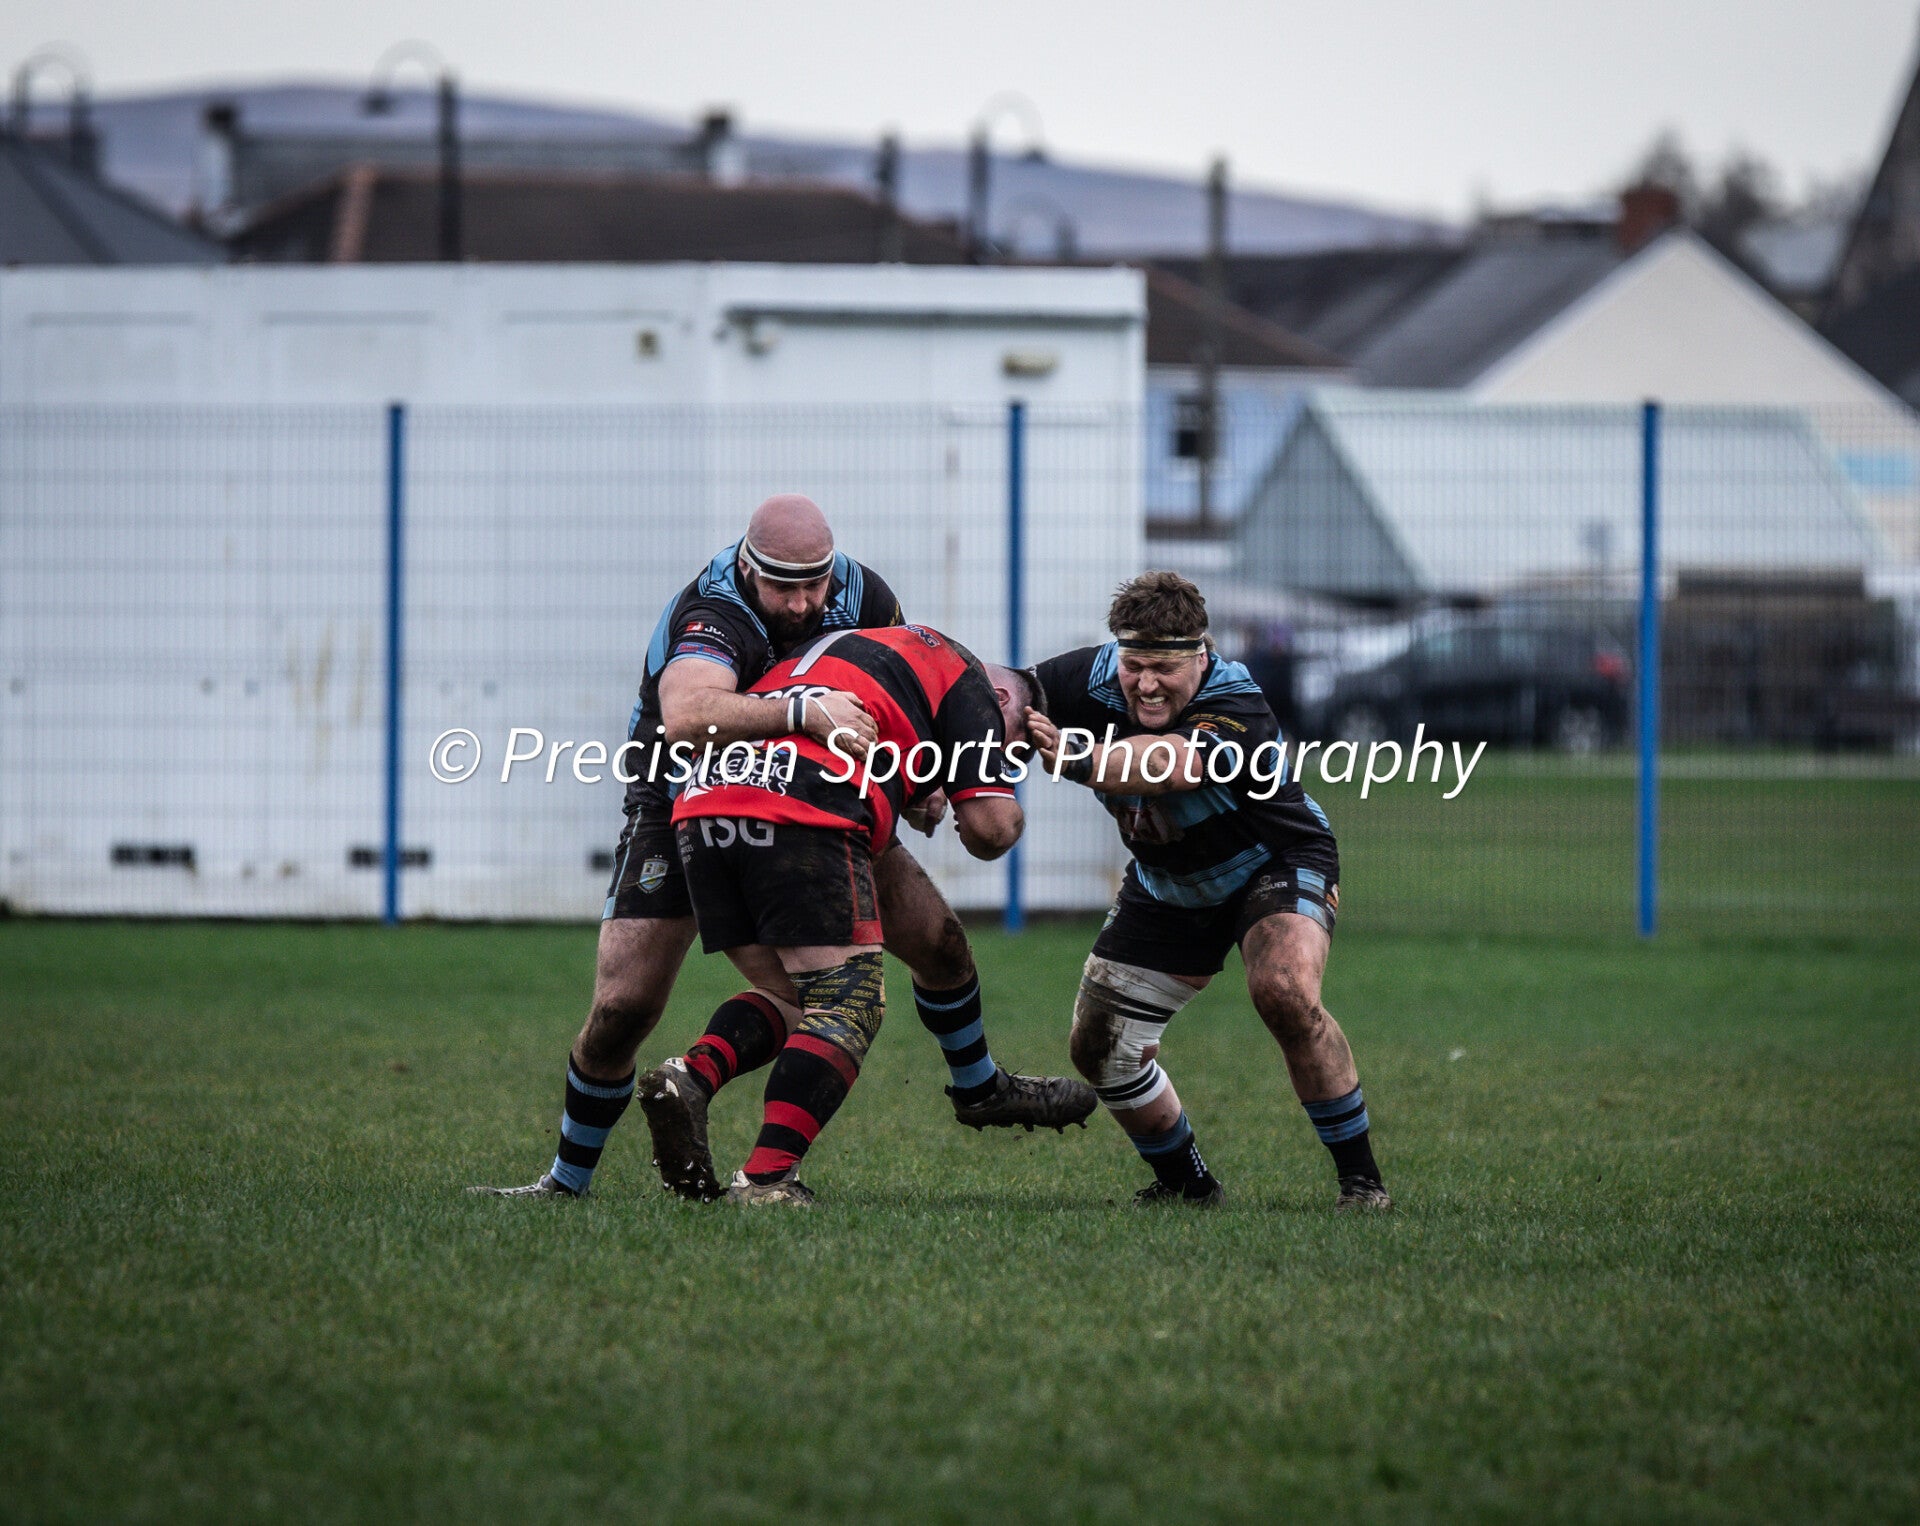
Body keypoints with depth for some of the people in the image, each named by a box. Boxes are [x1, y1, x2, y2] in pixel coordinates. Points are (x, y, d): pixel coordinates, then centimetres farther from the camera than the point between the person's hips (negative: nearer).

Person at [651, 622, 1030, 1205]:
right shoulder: (967, 682, 15)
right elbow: (990, 826, 4)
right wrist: (1010, 818, 31)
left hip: (699, 800, 7)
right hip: (804, 815, -7)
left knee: (790, 998, 18)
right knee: (849, 1004, 0)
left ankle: (690, 1076, -8)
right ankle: (766, 1177, -14)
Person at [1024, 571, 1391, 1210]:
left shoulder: (1239, 715, -36)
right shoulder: (1094, 678, -20)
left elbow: (1165, 767, -54)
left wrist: (1076, 761, -72)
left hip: (1275, 869, -6)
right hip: (1167, 888, 6)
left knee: (1284, 993, -33)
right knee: (1099, 1049, 0)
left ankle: (1361, 1177, -18)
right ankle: (1186, 1182, 24)